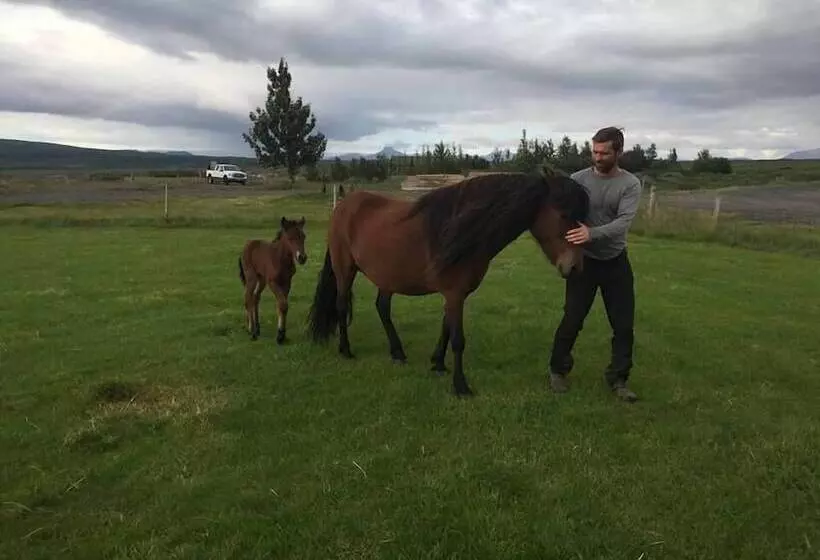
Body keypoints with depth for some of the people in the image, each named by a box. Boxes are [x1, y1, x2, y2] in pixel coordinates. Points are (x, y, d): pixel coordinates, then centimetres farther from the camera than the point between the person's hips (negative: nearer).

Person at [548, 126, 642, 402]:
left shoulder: (630, 184, -9)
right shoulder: (578, 179, -6)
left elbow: (623, 222, -23)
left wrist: (592, 233, -40)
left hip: (616, 262, 1)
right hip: (584, 260, -1)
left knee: (624, 325, 5)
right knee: (572, 320, 4)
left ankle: (617, 379, 20)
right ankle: (558, 370, 24)